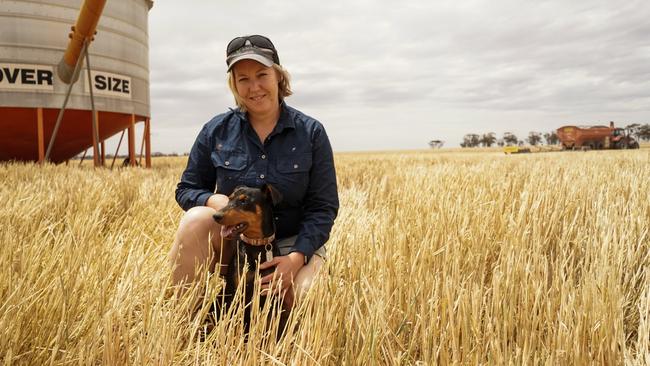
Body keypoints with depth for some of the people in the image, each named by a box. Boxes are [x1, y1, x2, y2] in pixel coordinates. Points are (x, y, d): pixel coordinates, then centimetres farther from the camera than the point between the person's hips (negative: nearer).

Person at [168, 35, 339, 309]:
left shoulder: (311, 132, -5)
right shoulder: (216, 131, -2)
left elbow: (324, 207, -6)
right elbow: (186, 190, 6)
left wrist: (298, 256, -22)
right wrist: (214, 200, -19)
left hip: (293, 242, -1)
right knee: (196, 218, -29)